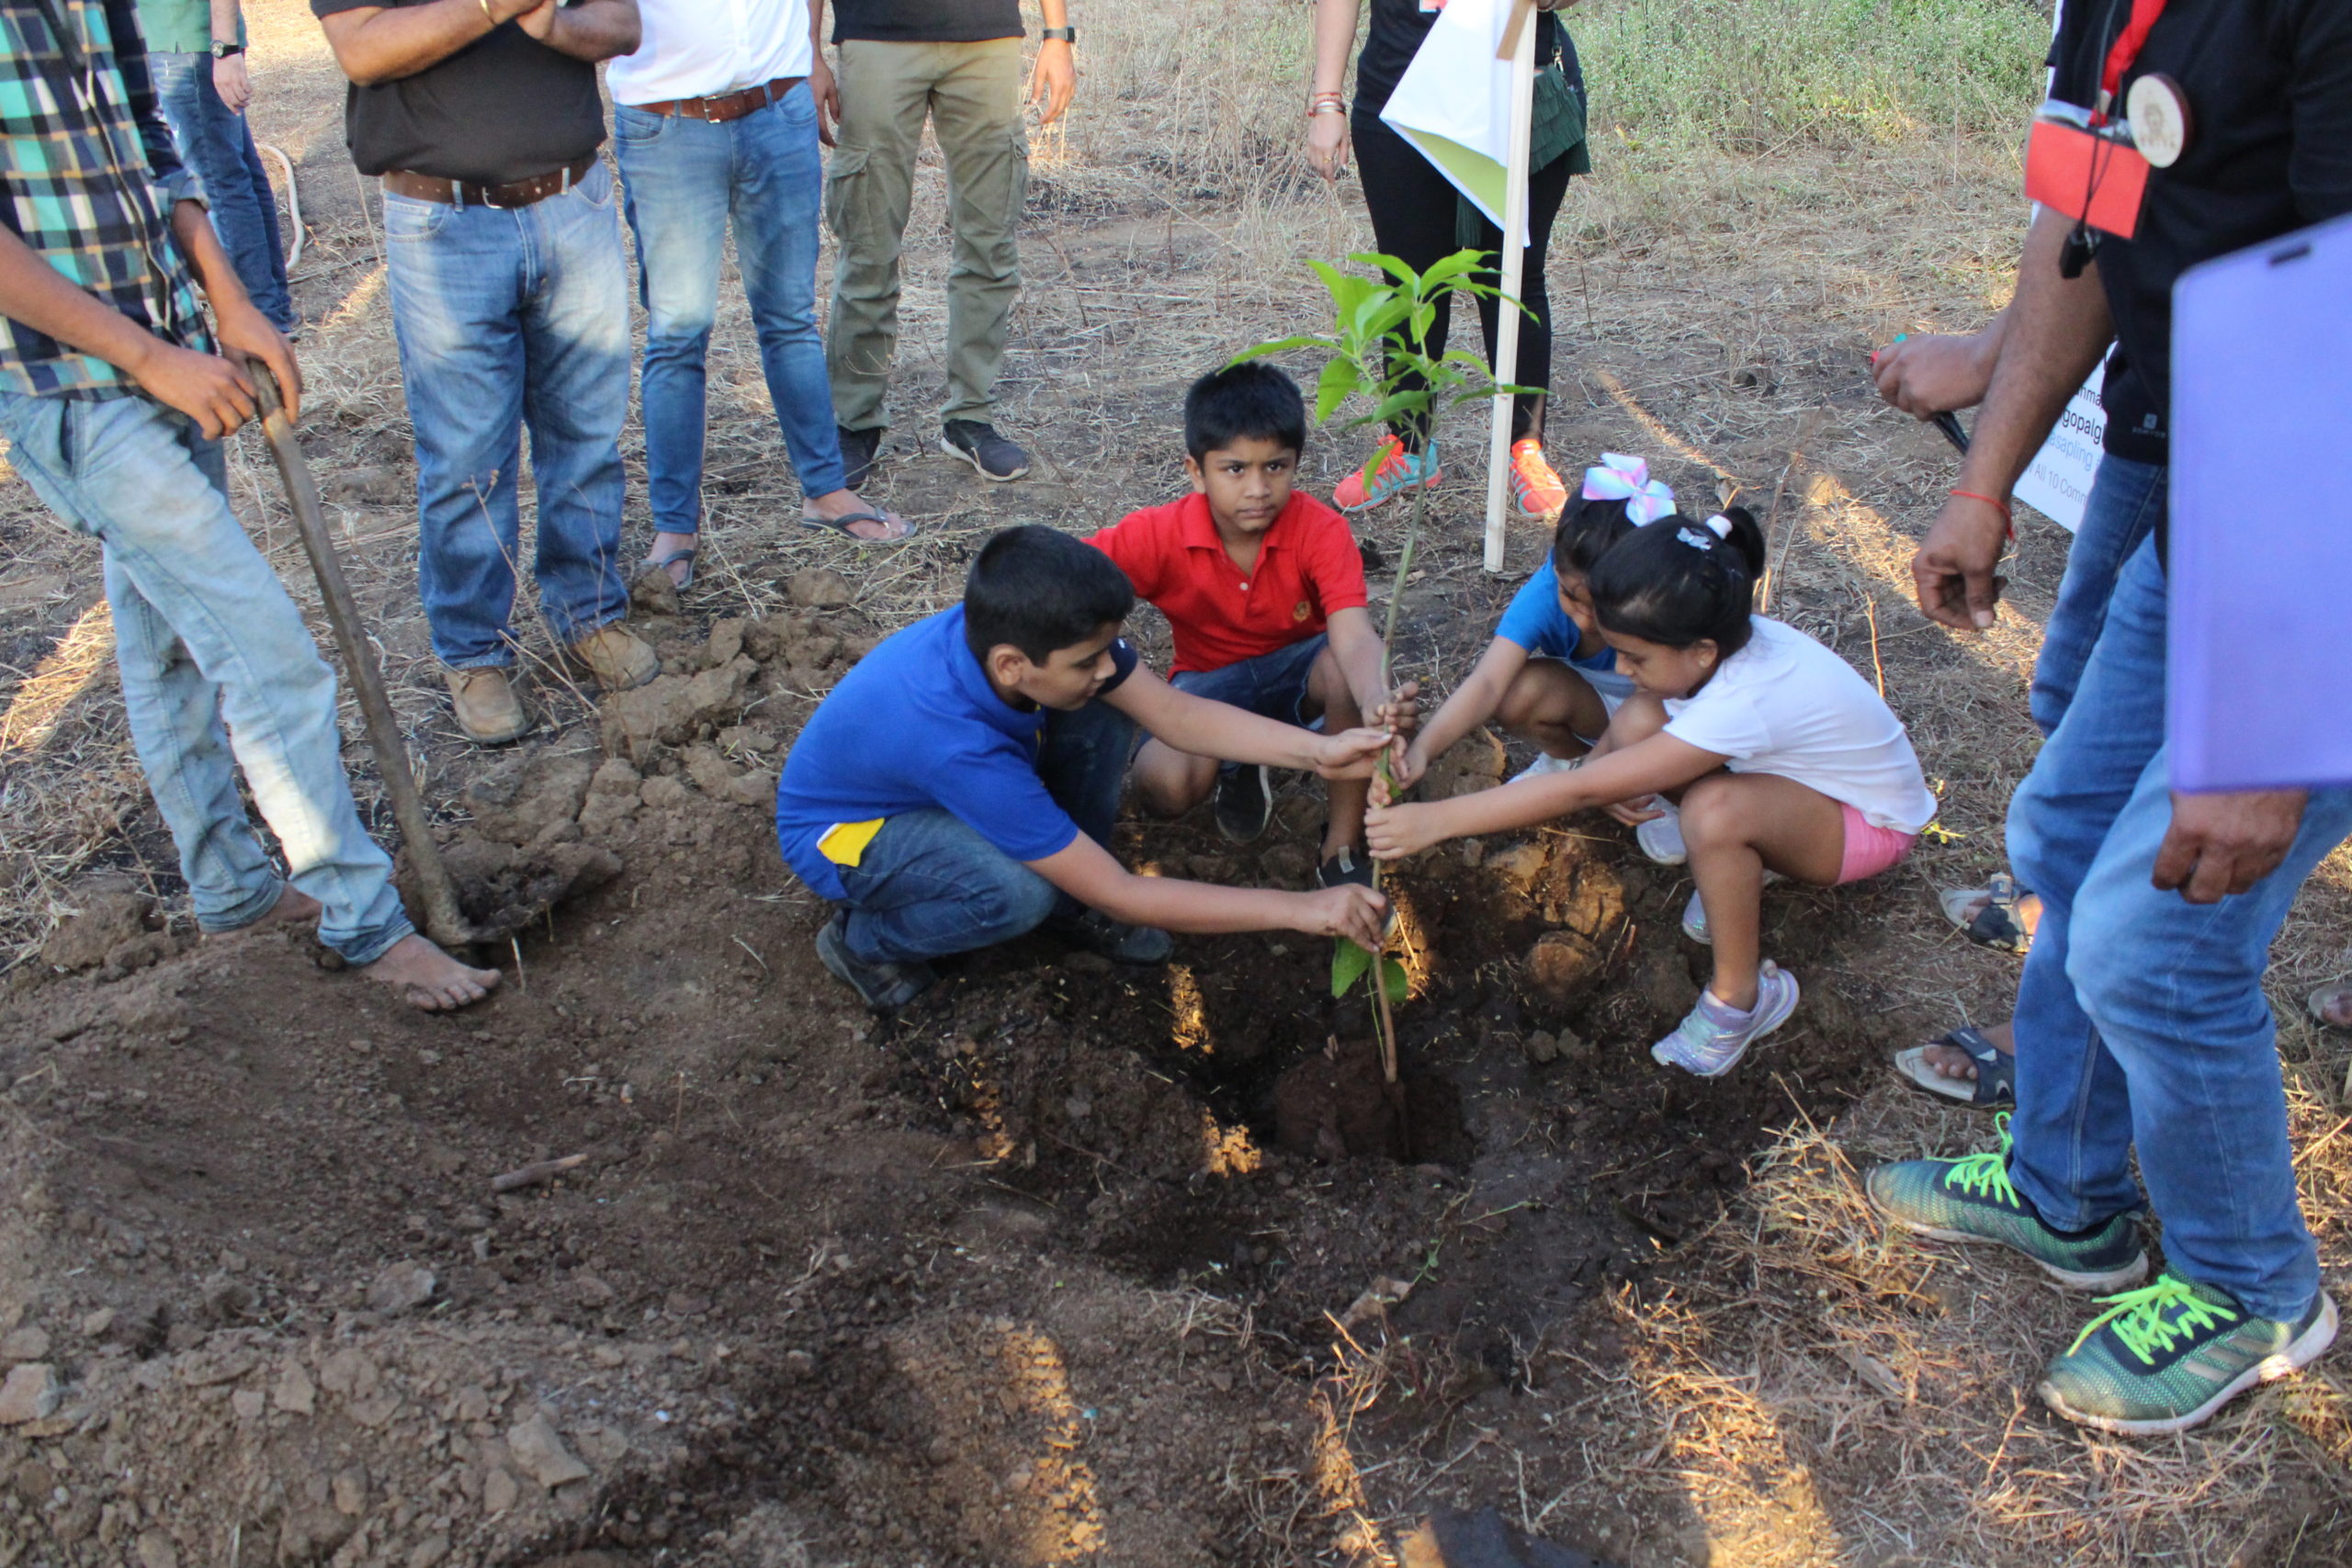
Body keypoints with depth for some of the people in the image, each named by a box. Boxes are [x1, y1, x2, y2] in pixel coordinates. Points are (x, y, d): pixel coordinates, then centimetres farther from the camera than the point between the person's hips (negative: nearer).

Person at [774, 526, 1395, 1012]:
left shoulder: (1026, 629, -25)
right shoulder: (957, 745, -43)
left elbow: (1176, 713, -15)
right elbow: (1121, 896, -37)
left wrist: (1317, 751, -27)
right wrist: (1300, 909, -35)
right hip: (842, 832, -7)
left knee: (1102, 715, -15)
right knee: (1019, 892, -36)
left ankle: (1073, 903, 5)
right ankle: (863, 941, -5)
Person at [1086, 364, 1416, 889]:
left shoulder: (1321, 531, -24)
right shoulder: (1159, 536, -21)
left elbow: (1352, 633, -38)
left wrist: (1376, 701, -61)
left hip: (1298, 668, 0)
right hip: (1210, 681, 1)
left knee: (1351, 671, -38)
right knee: (1166, 784, -31)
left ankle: (1342, 844, -17)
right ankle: (1242, 765, 9)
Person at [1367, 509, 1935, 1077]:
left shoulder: (1743, 703, -39)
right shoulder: (1721, 642, -17)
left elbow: (1585, 790, -40)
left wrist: (1437, 819, -39)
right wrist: (1604, 764, -23)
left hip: (1875, 822, -7)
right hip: (1801, 774, 8)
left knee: (1715, 811, -39)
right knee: (1637, 721, -17)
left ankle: (1742, 996, -15)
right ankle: (1741, 868, 5)